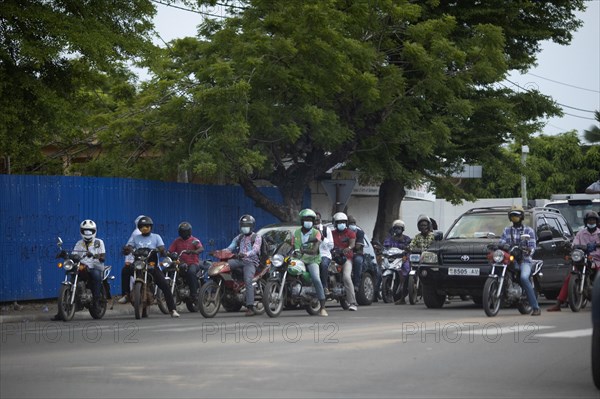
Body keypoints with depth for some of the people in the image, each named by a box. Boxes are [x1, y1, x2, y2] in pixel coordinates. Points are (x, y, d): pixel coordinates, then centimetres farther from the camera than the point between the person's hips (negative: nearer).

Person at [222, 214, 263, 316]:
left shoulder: (257, 237, 6)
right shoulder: (239, 237, 23)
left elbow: (255, 250, -12)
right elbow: (230, 247, 14)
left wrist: (246, 254, -33)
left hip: (251, 262, -5)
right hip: (239, 261, 5)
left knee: (248, 281, -26)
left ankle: (250, 307, -32)